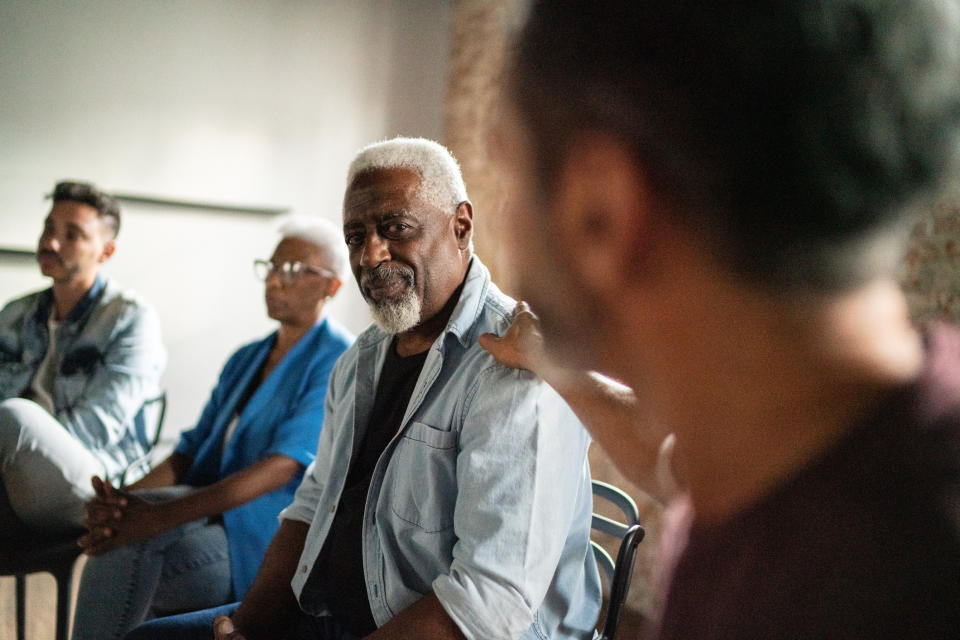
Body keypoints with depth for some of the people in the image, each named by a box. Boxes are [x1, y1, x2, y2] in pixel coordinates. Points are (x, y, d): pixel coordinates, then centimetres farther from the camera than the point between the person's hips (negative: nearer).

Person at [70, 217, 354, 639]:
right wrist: (123, 499, -10)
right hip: (216, 522, 7)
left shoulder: (338, 361, -7)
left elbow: (282, 466, -20)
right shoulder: (245, 360, 20)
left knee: (125, 551, -26)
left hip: (273, 543, -7)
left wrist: (160, 516, -29)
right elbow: (192, 451, 12)